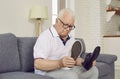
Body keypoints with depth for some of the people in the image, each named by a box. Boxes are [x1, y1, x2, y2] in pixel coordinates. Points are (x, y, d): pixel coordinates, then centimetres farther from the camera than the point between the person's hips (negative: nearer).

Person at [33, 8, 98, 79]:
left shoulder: (71, 37, 12)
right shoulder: (45, 37, -13)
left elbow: (75, 58, 16)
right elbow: (38, 64, -23)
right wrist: (59, 63, -37)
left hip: (68, 70, 8)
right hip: (48, 71, -8)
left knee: (93, 70, -4)